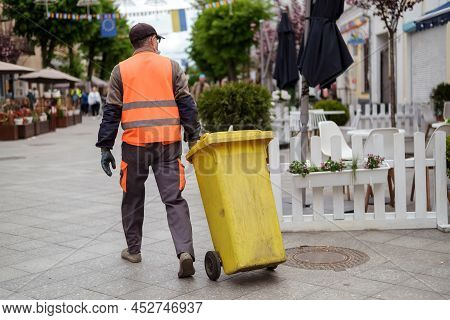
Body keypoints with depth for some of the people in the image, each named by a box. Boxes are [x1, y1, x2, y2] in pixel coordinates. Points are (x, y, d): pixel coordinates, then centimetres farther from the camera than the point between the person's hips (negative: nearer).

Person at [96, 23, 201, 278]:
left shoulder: (121, 70, 8)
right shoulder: (171, 66, 8)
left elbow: (111, 111, 5)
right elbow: (187, 104, 3)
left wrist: (106, 147, 7)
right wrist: (194, 137, 7)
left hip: (135, 142, 0)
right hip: (168, 142, 0)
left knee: (133, 198, 16)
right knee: (174, 199, 0)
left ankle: (133, 250, 25)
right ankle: (185, 252, -14)